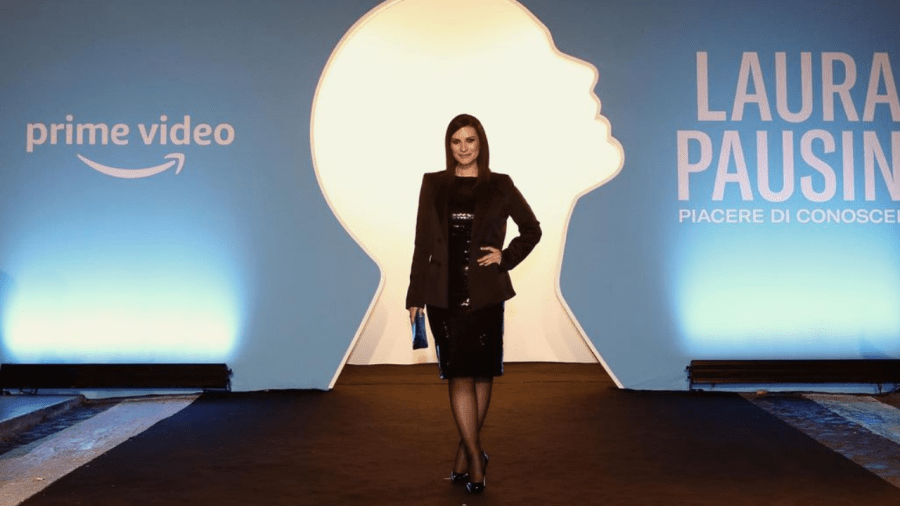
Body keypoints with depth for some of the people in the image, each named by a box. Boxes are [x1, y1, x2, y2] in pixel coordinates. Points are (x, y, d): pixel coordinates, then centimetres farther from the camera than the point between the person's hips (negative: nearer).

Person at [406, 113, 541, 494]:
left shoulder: (500, 186, 4)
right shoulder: (433, 184, 6)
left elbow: (532, 229, 14)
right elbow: (422, 243, 6)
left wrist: (506, 257, -2)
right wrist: (415, 296, 3)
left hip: (485, 294, 0)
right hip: (445, 294, 0)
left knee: (482, 374, 6)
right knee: (459, 376, -3)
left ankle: (464, 456, 23)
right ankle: (476, 458, 6)